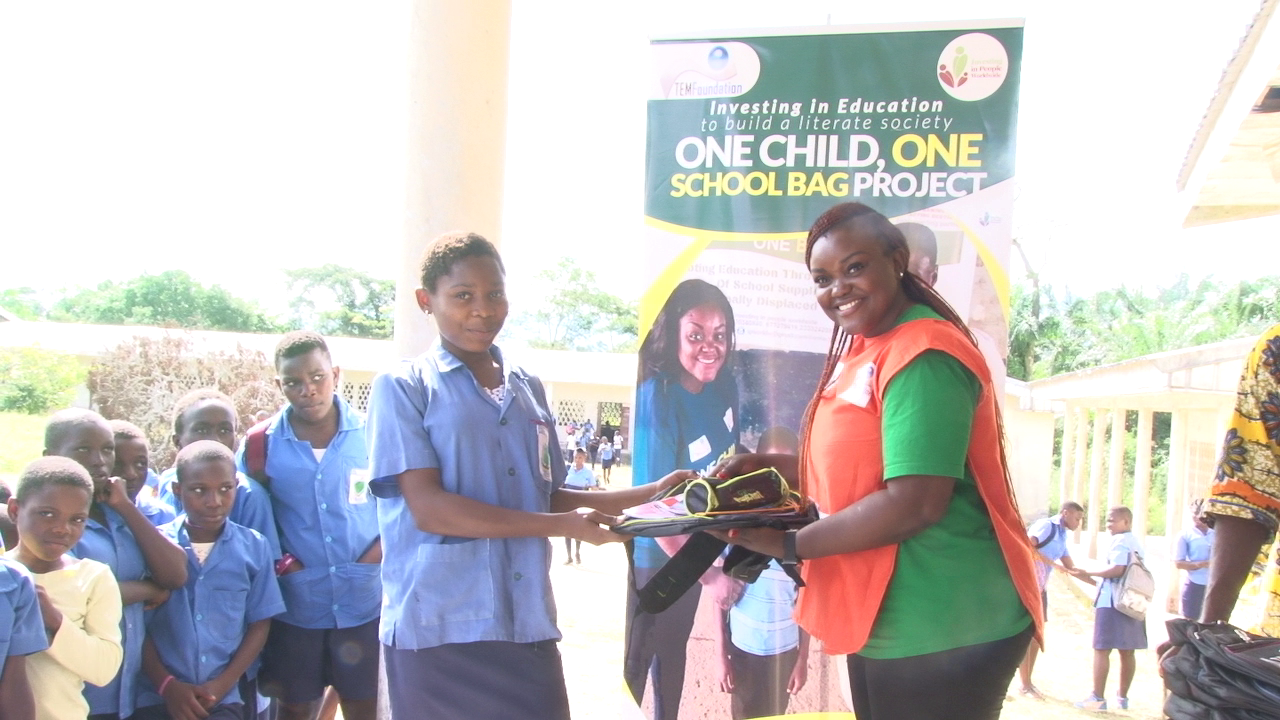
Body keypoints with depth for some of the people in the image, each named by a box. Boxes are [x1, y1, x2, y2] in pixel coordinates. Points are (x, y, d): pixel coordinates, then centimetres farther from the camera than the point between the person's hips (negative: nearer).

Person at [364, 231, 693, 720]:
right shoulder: (403, 388, -3)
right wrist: (563, 526, -15)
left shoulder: (528, 389, 13)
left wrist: (648, 495, 4)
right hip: (437, 631, -4)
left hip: (527, 627, 5)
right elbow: (430, 510, -13)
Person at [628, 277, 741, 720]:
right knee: (634, 664, 10)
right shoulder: (657, 397, -28)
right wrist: (710, 575, -20)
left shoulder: (724, 384, -10)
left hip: (693, 550, 6)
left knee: (673, 652, 24)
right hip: (654, 556, -6)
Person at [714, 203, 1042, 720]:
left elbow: (915, 503, -26)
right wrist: (769, 467, 5)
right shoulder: (862, 350, 11)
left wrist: (789, 545, -17)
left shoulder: (923, 357, -20)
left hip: (943, 631, -9)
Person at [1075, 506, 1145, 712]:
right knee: (1127, 652, 11)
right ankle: (1122, 697, 18)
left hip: (1112, 602, -9)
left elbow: (1117, 569, -24)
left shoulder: (1119, 541, -12)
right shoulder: (1136, 543, 17)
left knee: (1101, 650, -4)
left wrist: (1089, 572, -16)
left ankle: (1098, 698, -4)